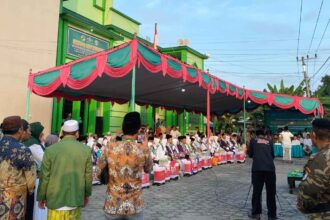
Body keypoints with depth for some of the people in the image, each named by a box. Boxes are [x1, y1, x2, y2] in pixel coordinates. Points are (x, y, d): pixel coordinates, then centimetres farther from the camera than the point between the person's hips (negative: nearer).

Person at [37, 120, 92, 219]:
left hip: (55, 199, -1)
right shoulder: (86, 150, -6)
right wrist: (87, 194, 14)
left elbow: (44, 176, -3)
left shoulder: (50, 150, -8)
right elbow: (88, 175, 0)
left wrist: (41, 197, 10)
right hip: (76, 199, 1)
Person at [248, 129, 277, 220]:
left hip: (257, 168, -1)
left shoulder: (253, 140, 14)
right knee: (271, 192, 8)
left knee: (257, 191, 7)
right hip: (270, 168, 2)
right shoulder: (269, 141, 18)